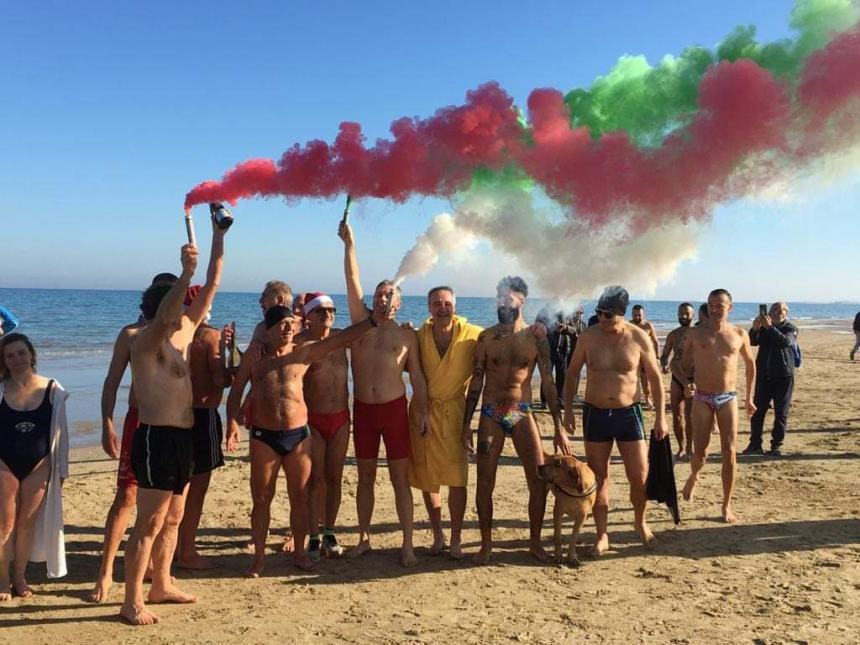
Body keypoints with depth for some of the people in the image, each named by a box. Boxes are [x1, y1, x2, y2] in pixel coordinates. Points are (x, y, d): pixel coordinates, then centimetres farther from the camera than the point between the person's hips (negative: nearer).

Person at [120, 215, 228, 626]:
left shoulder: (184, 333, 10)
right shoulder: (147, 341, -13)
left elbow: (212, 286, 10)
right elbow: (163, 315, -37)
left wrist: (218, 237, 9)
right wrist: (186, 272, -47)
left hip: (181, 436, 9)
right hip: (157, 437, -9)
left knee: (173, 518, 17)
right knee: (150, 523, -3)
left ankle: (162, 585, 31)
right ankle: (132, 602, 6)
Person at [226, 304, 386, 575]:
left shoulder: (303, 353, 1)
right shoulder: (254, 357, 2)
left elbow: (341, 339, -6)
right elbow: (236, 391, 2)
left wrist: (372, 321, -16)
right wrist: (232, 422, -14)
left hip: (298, 434, 1)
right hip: (264, 436, -1)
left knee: (299, 497, 8)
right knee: (261, 499, 6)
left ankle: (299, 551, 24)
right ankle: (259, 556, 19)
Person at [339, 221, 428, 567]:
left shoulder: (406, 335, 5)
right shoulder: (361, 322, 6)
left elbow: (416, 375, 5)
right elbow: (352, 279, -1)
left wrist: (423, 410, -2)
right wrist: (349, 243, -6)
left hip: (395, 408, -2)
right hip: (363, 409, 2)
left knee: (400, 478, 1)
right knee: (365, 477, 11)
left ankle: (407, 544, 7)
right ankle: (364, 538, 23)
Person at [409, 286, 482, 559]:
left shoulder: (472, 335, -7)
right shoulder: (419, 336, 0)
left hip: (455, 411, -2)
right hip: (424, 411, 3)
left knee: (456, 479, -2)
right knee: (426, 478, 9)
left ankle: (456, 539, 12)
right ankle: (437, 535, 25)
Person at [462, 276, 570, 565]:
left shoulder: (535, 338, 0)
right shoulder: (486, 337, 1)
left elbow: (548, 383, 1)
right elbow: (476, 383, 4)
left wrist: (559, 427, -3)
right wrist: (466, 424, 1)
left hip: (522, 413, 0)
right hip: (490, 415, 0)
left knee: (539, 481, -2)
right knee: (484, 483, 1)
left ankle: (535, 542, 17)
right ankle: (486, 544, 18)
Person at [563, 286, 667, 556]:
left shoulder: (639, 338, -7)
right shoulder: (589, 336, -5)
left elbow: (654, 377, 2)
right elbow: (573, 373, 6)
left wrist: (660, 416, -1)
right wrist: (568, 409, 1)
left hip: (629, 412, 0)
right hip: (595, 413, 1)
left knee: (640, 477, 2)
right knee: (598, 477, 6)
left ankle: (640, 522, 31)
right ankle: (602, 535, 19)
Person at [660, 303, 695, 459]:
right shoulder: (673, 335, 7)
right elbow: (664, 356, 12)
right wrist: (664, 365, -11)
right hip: (676, 379, 3)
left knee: (689, 416, -5)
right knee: (677, 416, 4)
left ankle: (689, 448, 5)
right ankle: (681, 448, 16)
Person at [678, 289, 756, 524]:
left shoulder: (740, 335, 3)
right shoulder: (695, 333, 0)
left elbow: (750, 364, 17)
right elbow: (684, 363, 10)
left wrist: (750, 398, 15)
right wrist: (688, 381, -10)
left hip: (728, 399, 1)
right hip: (702, 399, -1)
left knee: (729, 453, -2)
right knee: (700, 452, 2)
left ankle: (727, 506, 10)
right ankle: (693, 477, 37)